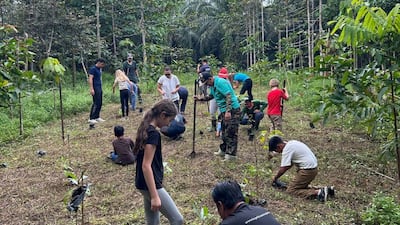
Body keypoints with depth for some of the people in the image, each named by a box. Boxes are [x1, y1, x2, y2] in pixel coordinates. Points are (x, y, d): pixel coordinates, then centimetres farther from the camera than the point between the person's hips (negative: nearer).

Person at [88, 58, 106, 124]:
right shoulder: (93, 69, -9)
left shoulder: (99, 69, 18)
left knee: (100, 103, 9)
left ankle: (97, 117, 16)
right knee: (96, 103, -11)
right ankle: (91, 118, -8)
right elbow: (90, 79, -16)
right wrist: (91, 89, -23)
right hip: (95, 88, -9)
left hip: (99, 88, 9)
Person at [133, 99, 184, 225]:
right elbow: (146, 166, -24)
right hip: (151, 185, -10)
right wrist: (155, 196, -24)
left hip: (144, 183, 10)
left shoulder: (145, 129, 8)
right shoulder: (153, 134, -20)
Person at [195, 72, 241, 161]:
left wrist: (228, 111, -30)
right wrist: (200, 98, 14)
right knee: (225, 132, 18)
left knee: (230, 133, -6)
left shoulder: (220, 82, -19)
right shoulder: (213, 85, 12)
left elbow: (229, 96, -26)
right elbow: (211, 96, 28)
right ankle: (223, 150, 30)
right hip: (225, 111, 10)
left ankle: (231, 154, 0)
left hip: (232, 110, -10)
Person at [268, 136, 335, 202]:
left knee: (290, 190, -5)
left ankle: (317, 193, -18)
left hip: (307, 170, -10)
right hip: (314, 168, 10)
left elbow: (283, 168, -14)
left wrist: (275, 178, 3)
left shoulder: (287, 149, -14)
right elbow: (290, 164, 21)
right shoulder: (292, 143, 14)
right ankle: (326, 190, 11)